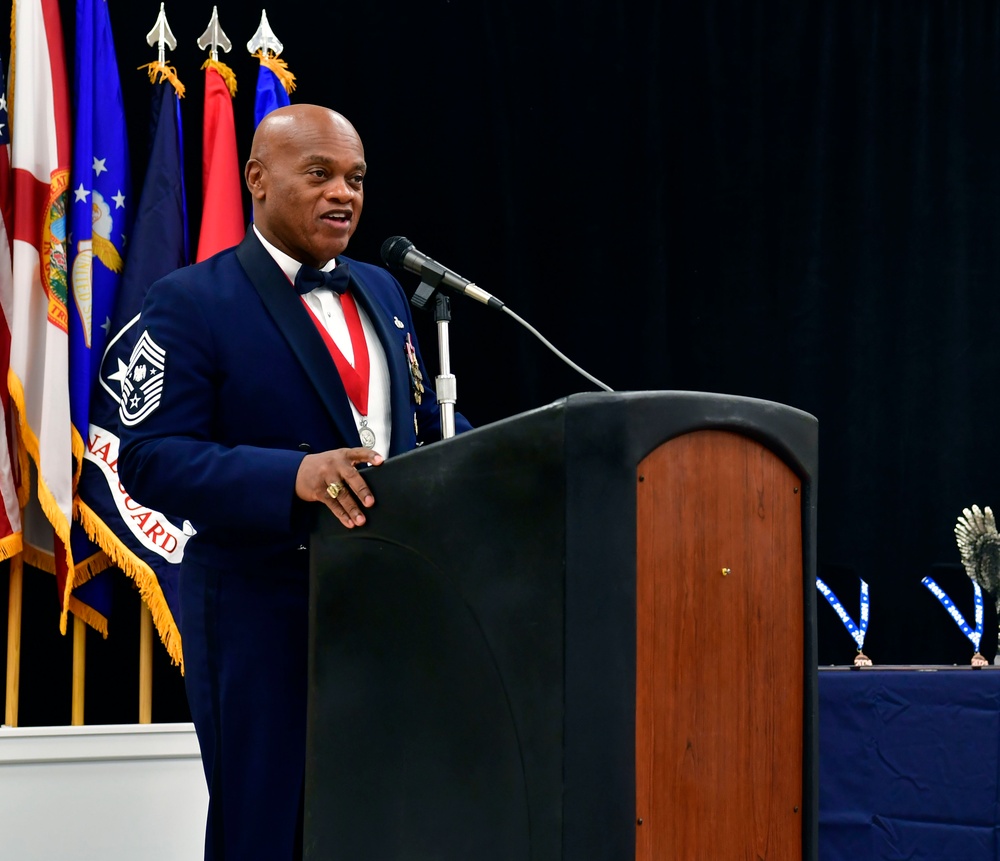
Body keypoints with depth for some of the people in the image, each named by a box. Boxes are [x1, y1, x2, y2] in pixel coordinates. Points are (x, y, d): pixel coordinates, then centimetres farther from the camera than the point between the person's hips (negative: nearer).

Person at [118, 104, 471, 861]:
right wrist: (294, 476, -29)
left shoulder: (381, 292, 15)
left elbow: (425, 417, 20)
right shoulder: (192, 304, -6)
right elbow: (150, 458, -15)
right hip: (264, 620, -6)